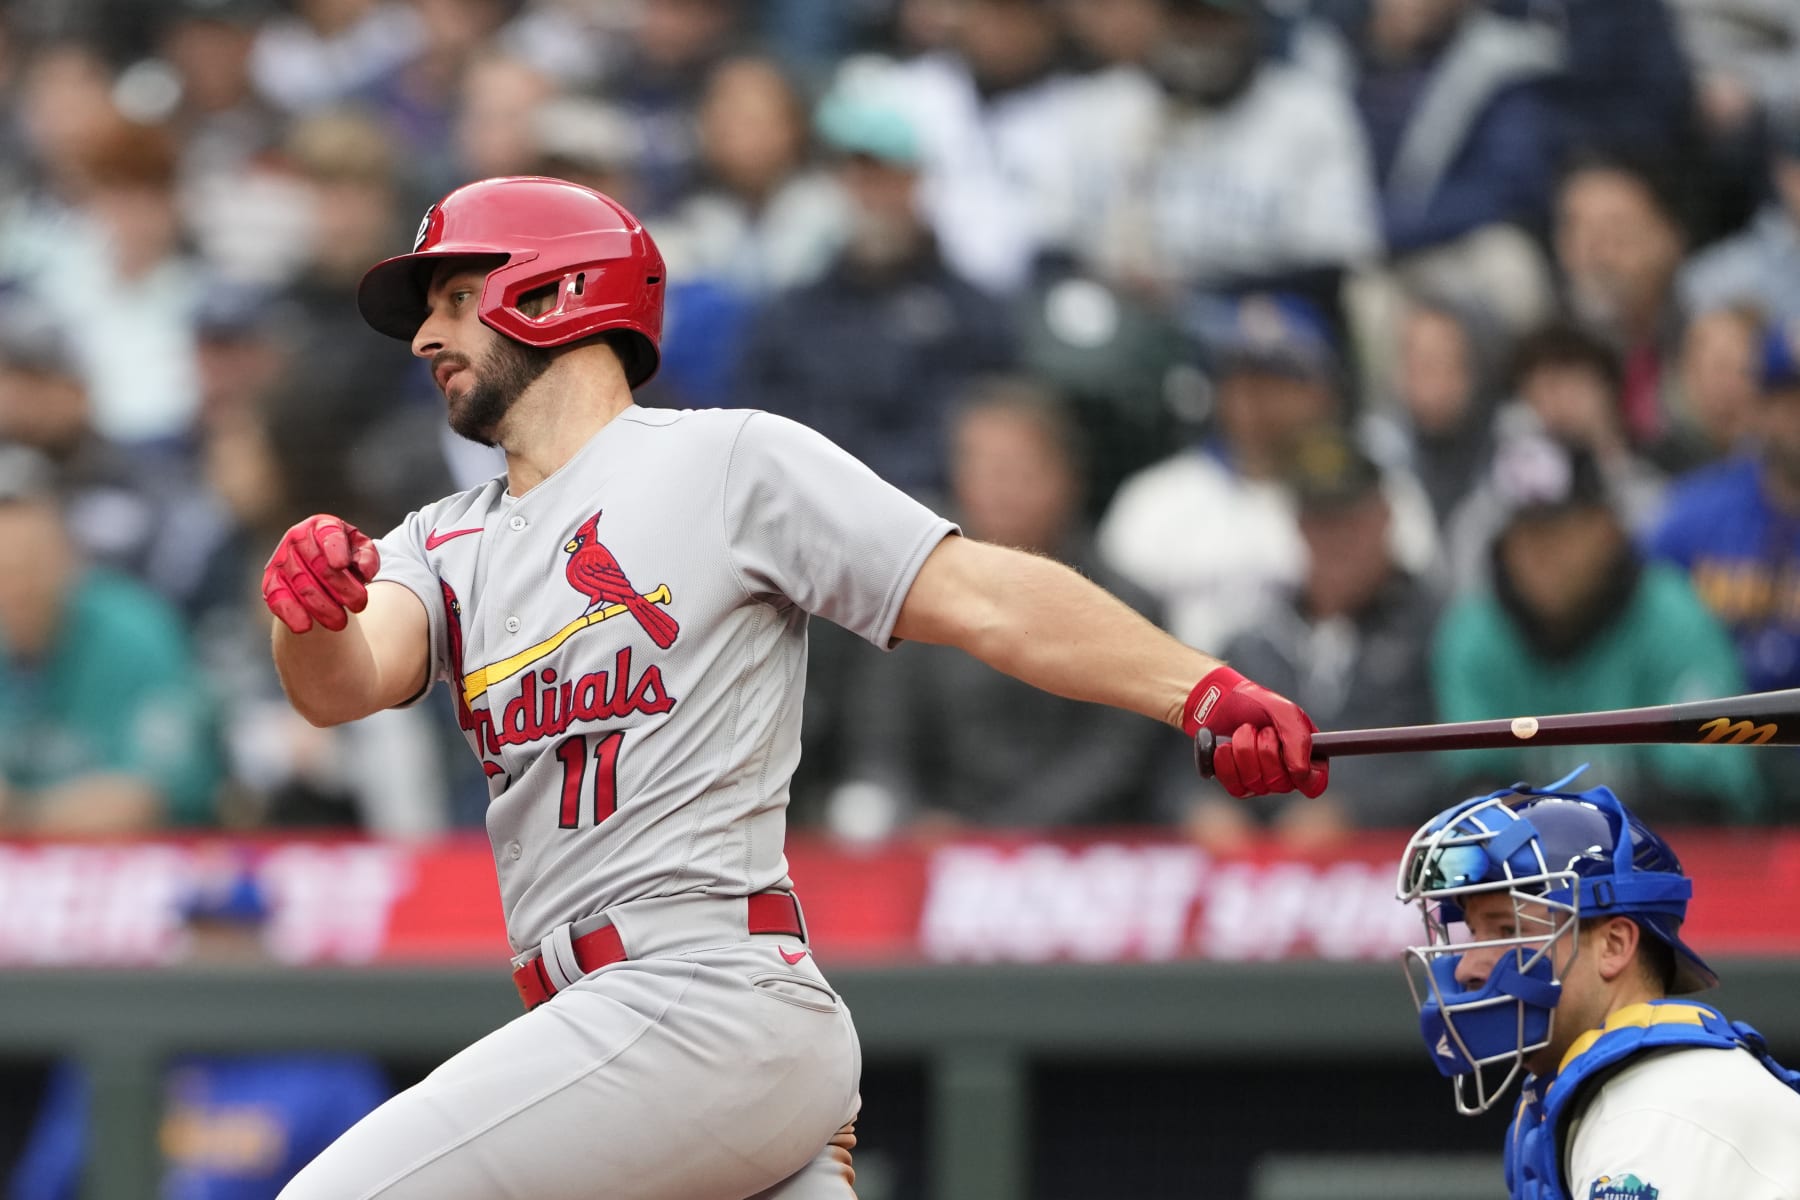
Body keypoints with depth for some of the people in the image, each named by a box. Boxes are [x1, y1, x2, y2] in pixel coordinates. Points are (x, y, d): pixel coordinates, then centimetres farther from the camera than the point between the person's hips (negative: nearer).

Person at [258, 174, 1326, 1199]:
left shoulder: (731, 461, 2)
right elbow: (345, 683, 1)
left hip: (707, 1001, -7)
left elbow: (981, 598, -5)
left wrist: (1207, 692, -17)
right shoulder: (446, 544, 21)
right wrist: (310, 613, -24)